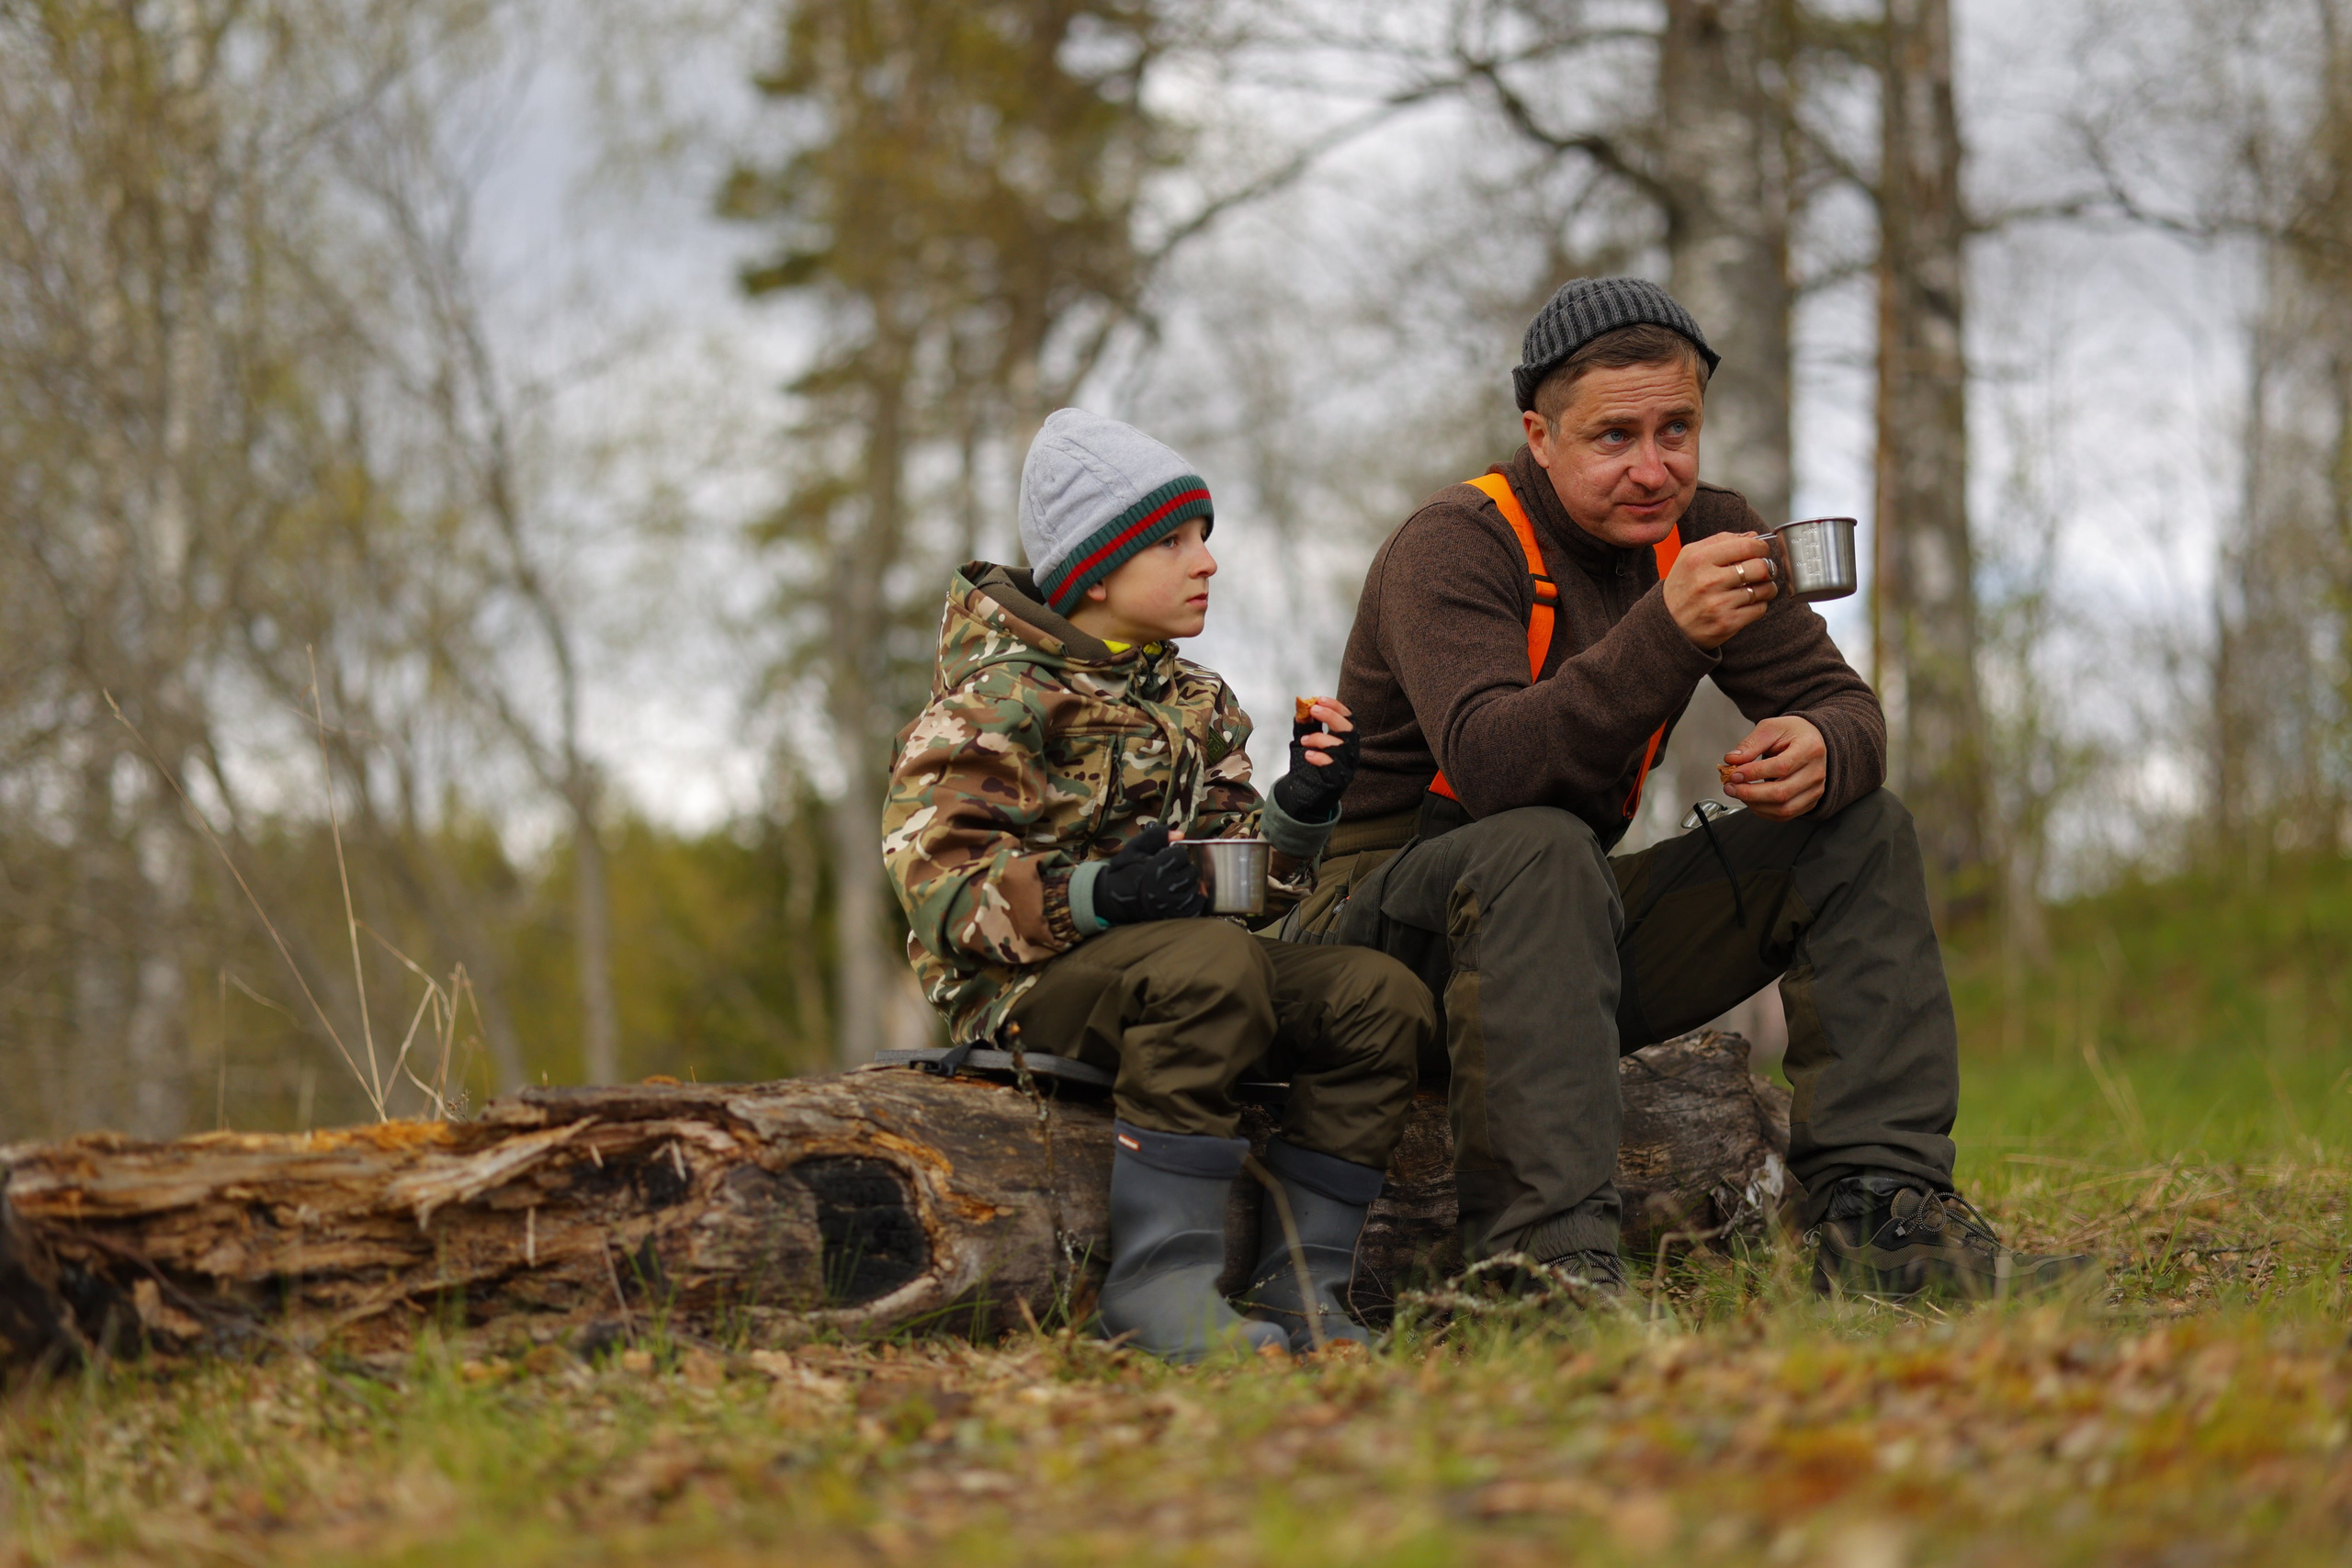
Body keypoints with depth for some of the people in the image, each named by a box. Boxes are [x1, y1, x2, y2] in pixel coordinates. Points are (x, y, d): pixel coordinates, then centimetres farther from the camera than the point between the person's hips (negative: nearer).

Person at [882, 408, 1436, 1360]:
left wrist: (1301, 809, -3)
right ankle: (1158, 1277, -37)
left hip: (1176, 950, 7)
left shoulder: (1193, 702, 20)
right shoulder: (997, 699, -5)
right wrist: (1093, 894, -31)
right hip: (1029, 980, -7)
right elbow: (937, 877, -15)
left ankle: (1298, 1284, -16)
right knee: (1210, 965, -39)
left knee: (1384, 997, -16)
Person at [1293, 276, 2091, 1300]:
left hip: (1571, 932, 7)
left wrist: (1823, 752, -25)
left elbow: (1843, 707, 0)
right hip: (1389, 928, -7)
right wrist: (1669, 633, -45)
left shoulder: (1706, 532, 3)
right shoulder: (1451, 549, -18)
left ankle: (1876, 1217, -15)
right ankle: (1545, 1254, -45)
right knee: (1539, 848, -38)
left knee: (1864, 831, -5)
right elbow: (1491, 765, -34)